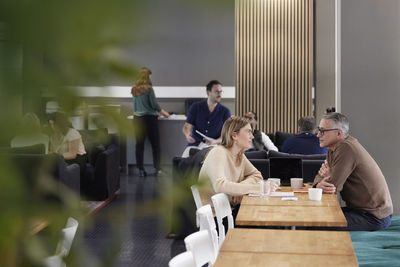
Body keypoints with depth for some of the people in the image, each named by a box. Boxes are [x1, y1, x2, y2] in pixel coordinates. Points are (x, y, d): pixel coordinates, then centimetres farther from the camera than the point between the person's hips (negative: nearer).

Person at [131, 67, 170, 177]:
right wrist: (163, 113, 8)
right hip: (149, 118, -5)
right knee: (155, 144, 5)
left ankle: (141, 170, 7)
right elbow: (154, 104, -9)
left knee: (139, 144, 6)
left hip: (137, 118, 5)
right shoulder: (148, 89, -10)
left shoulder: (134, 89, 7)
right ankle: (157, 169, 6)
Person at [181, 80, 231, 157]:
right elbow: (187, 126, 1)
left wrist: (215, 141, -21)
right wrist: (187, 134, -24)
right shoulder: (195, 107, 5)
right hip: (194, 145, 0)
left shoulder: (225, 111, 3)